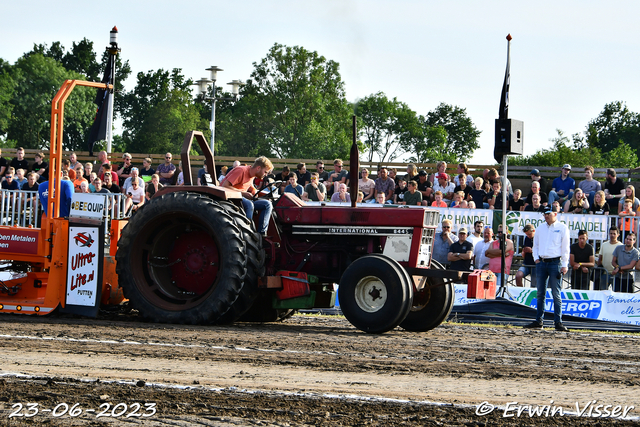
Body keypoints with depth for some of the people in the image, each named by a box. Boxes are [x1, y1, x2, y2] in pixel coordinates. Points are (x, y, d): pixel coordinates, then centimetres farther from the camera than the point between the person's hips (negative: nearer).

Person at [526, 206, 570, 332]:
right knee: (540, 294, 7)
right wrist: (536, 258, 5)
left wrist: (564, 265, -8)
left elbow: (565, 247, -2)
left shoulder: (562, 228, 0)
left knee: (556, 294, -7)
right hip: (541, 263, 5)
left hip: (555, 262, -5)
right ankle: (538, 321, 12)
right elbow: (535, 244, 21)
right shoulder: (540, 227, 14)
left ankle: (558, 322, -6)